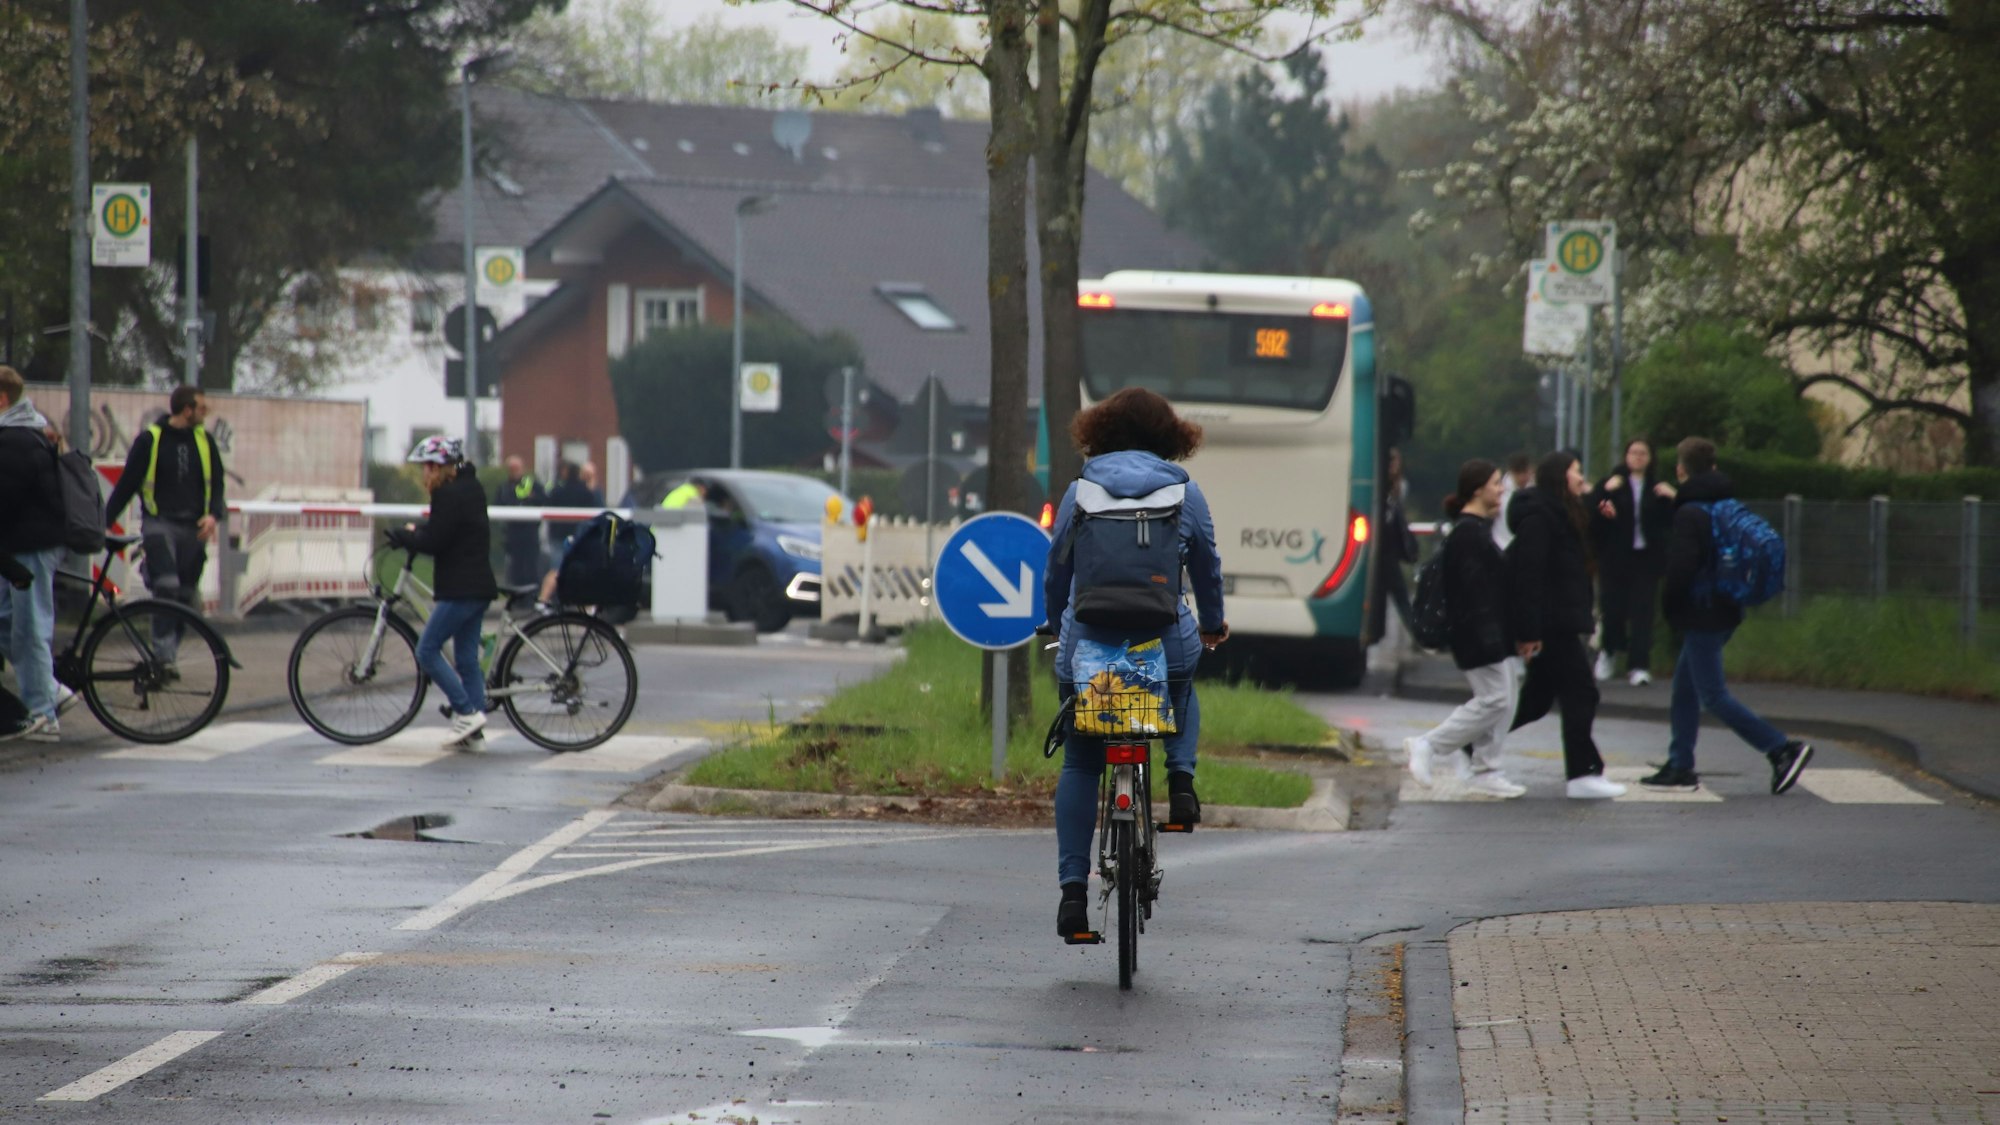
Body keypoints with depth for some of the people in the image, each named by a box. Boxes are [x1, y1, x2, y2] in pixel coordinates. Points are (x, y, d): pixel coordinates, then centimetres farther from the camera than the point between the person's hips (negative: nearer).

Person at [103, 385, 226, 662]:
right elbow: (126, 485, 2)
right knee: (166, 586, -24)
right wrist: (103, 523, -2)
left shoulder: (205, 442, 10)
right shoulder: (150, 440, -2)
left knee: (186, 597, 5)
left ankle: (167, 652, 18)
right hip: (160, 522, -4)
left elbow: (216, 485, 12)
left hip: (193, 529, 4)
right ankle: (163, 649, -22)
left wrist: (214, 515, -8)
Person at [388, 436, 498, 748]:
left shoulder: (448, 495, -14)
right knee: (467, 658, 10)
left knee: (427, 651, -4)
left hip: (460, 590, -10)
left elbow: (433, 543, -19)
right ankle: (473, 732, 9)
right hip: (479, 585, 10)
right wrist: (416, 533, 8)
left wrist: (404, 537, -2)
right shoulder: (471, 488, 15)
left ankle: (467, 713, -10)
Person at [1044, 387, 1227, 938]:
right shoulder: (1185, 492, 2)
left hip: (1088, 644, 0)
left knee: (1080, 765, 11)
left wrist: (1058, 628, 29)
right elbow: (1207, 566, 13)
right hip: (1167, 643, 0)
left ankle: (1072, 887, 1)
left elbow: (1056, 570, 10)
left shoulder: (1081, 490, 3)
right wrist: (1212, 624, 32)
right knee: (1183, 693, 36)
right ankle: (1181, 777, 8)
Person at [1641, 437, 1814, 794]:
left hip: (1701, 615, -9)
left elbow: (1681, 567, -22)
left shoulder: (1689, 513, -16)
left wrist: (1668, 603, -7)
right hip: (1726, 610, 9)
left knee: (1713, 696, -6)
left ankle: (1783, 749, -12)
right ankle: (1680, 767, 18)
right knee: (1684, 688, 16)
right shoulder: (1729, 506, 10)